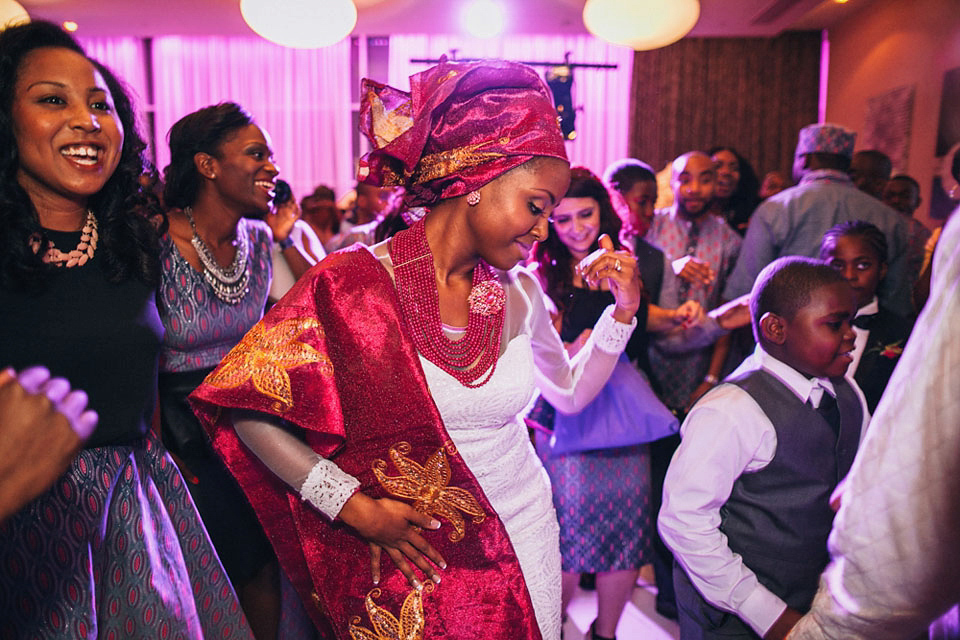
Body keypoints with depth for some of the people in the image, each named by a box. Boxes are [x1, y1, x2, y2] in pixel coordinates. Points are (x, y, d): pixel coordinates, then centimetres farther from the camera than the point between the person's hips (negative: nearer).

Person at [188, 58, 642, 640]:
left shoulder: (519, 293, -2)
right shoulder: (355, 284, -17)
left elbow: (571, 393, 12)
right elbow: (246, 407, -14)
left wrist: (624, 308, 1)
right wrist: (355, 506, -15)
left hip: (525, 541, 5)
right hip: (414, 559, -4)